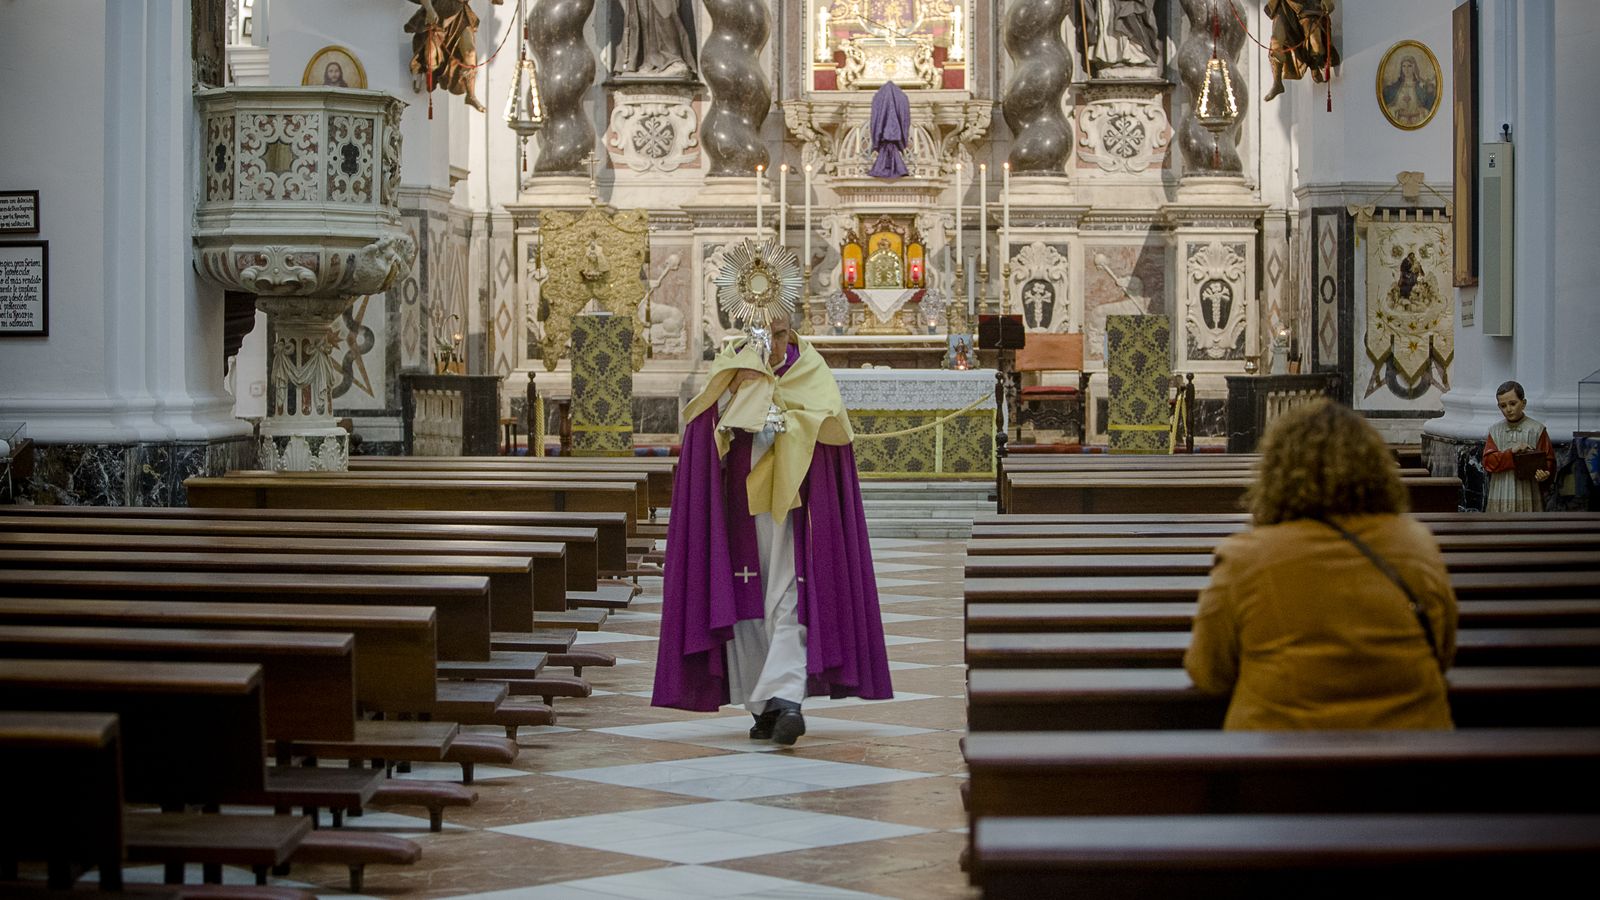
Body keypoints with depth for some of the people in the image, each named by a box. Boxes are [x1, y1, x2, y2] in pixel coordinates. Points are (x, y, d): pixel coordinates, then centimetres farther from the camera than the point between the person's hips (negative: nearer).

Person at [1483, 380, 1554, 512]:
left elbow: (1549, 461, 0)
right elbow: (1488, 462, 0)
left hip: (1528, 499, -3)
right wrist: (1511, 452, -16)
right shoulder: (1495, 431, 10)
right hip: (1500, 501, 3)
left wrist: (1544, 473, -22)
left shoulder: (1537, 429, 1)